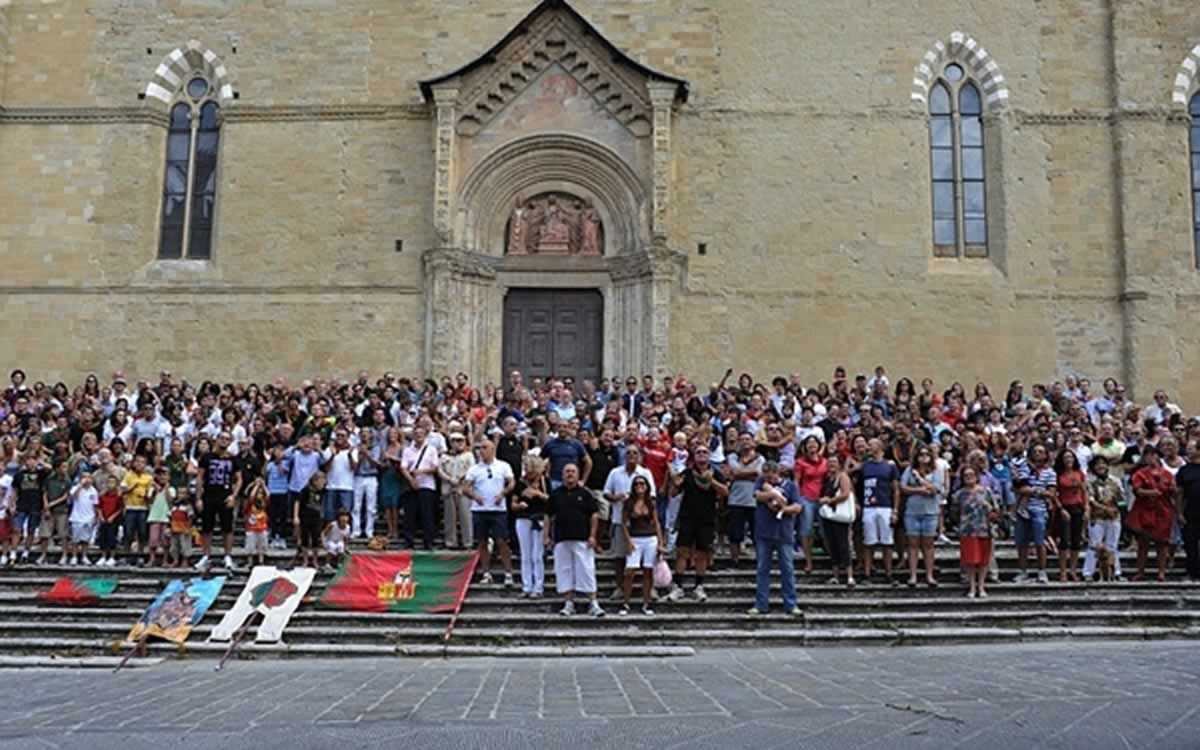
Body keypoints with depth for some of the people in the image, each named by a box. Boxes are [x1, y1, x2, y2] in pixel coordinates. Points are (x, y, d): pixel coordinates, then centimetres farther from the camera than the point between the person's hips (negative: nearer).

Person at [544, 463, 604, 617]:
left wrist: (592, 535, -5)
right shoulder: (555, 494, 10)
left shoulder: (585, 493, 4)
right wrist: (546, 536, 4)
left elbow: (594, 515, 3)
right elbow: (548, 516, 11)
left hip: (582, 540, -2)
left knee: (586, 570, -4)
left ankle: (593, 604, 2)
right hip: (561, 540, 2)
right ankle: (568, 603, 12)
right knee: (564, 571, 3)